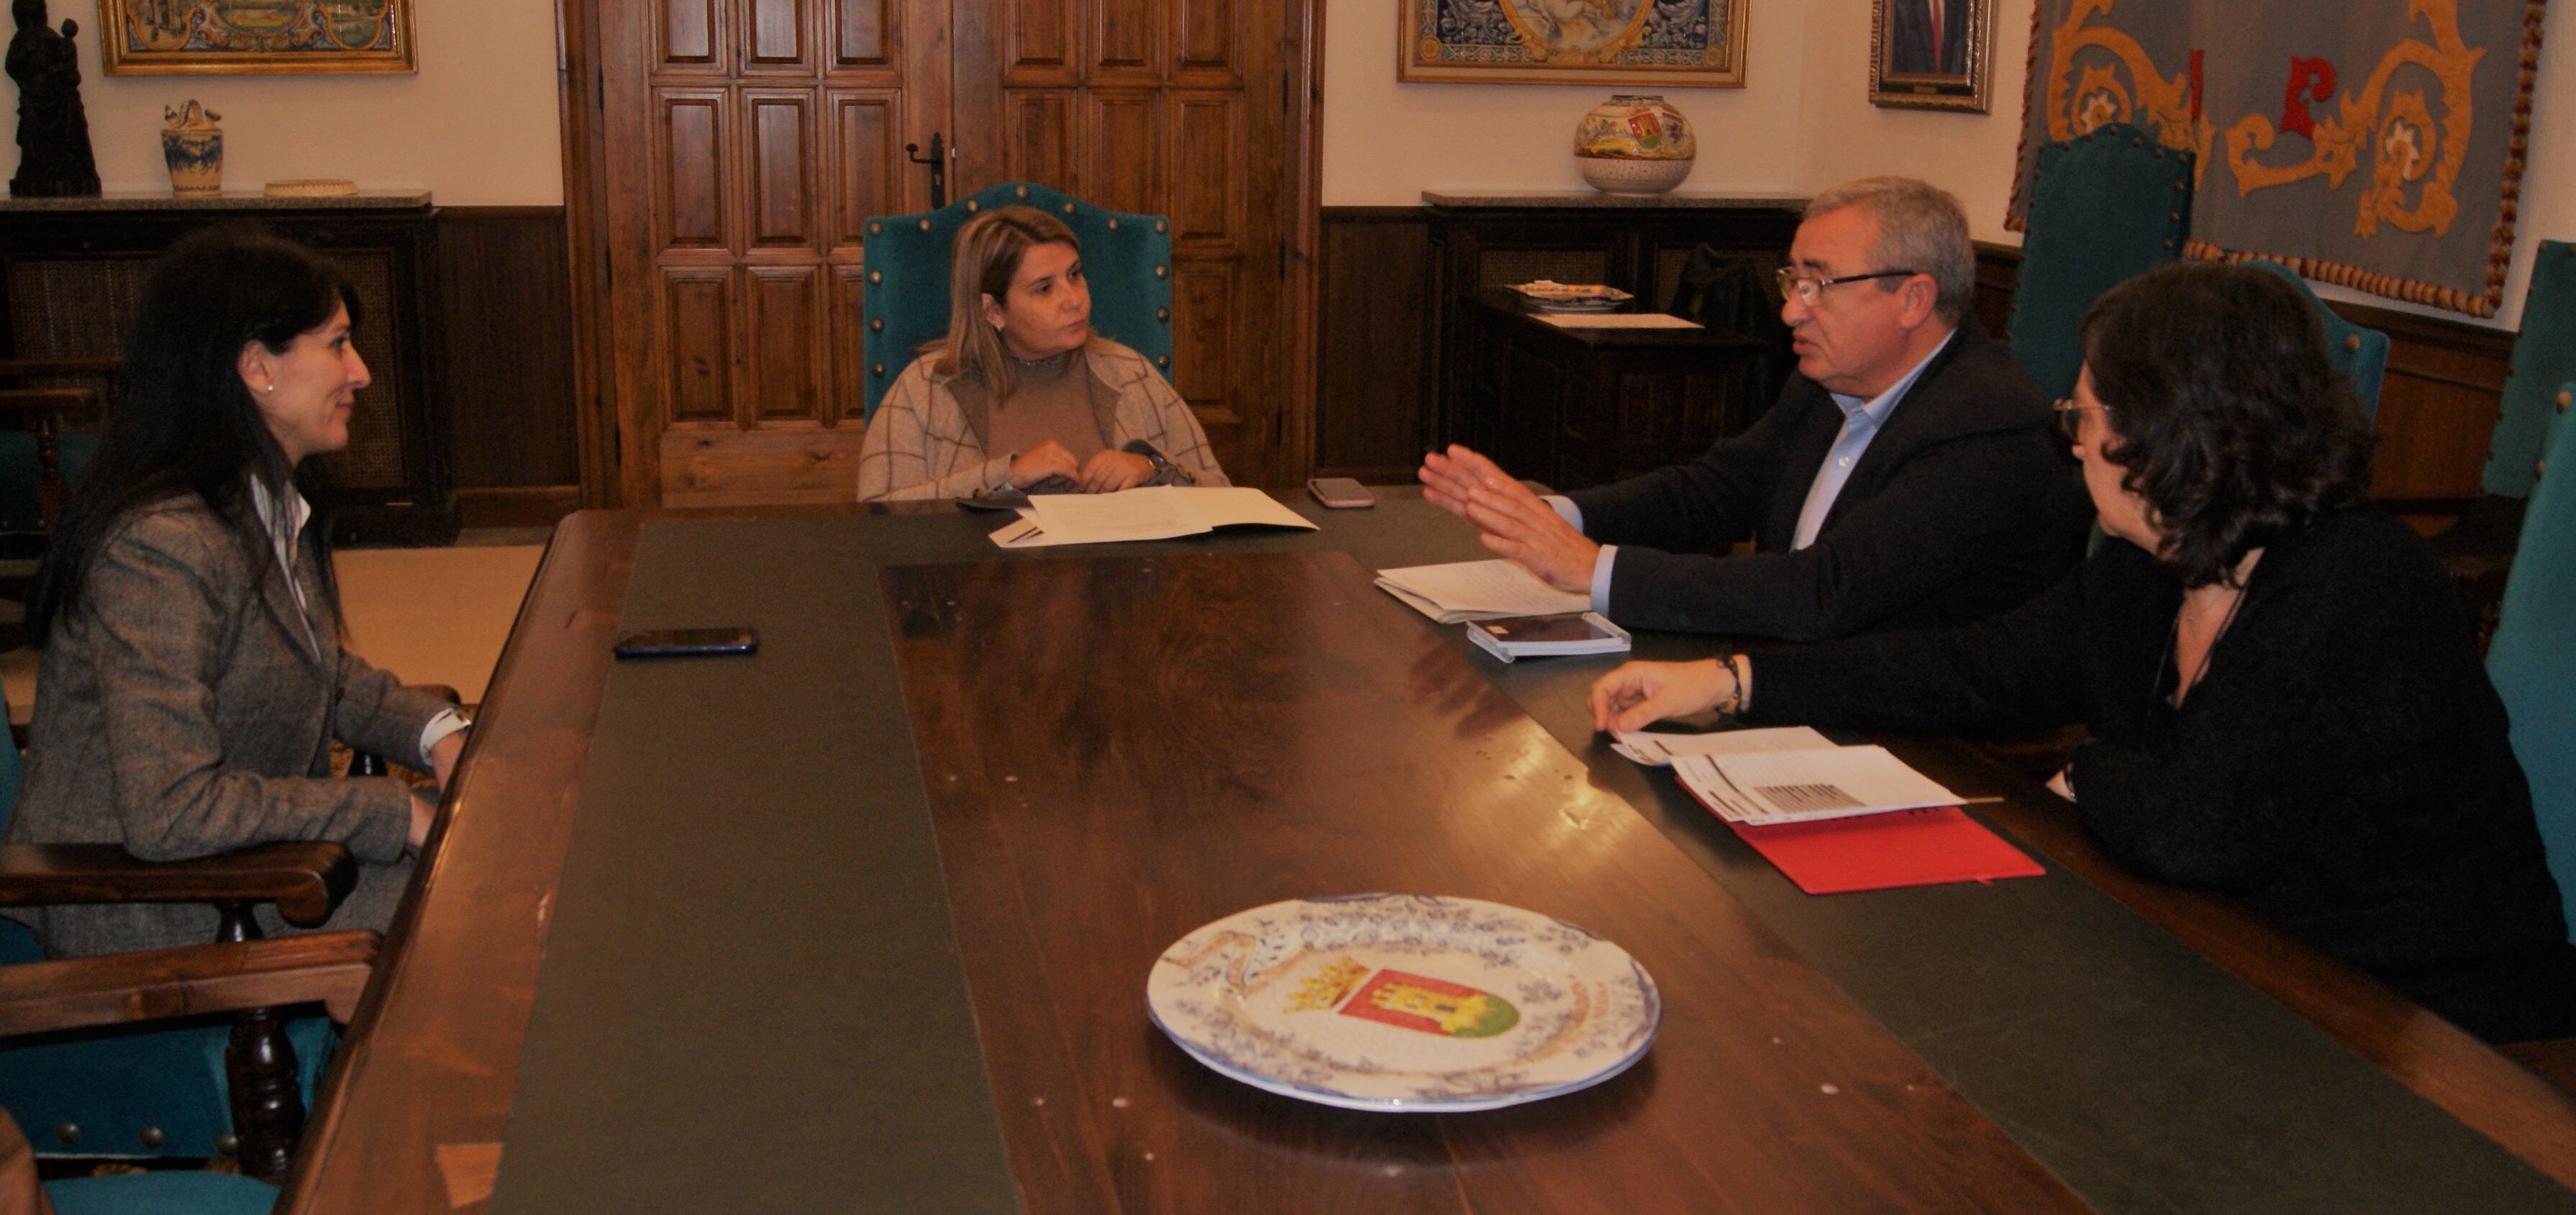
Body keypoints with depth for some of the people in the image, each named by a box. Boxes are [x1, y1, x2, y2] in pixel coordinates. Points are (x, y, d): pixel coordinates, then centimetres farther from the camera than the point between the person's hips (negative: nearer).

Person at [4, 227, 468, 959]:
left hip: (254, 848, 9)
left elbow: (320, 668, 20)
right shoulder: (162, 547, -26)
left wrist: (436, 732, 0)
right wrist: (399, 815, -25)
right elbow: (168, 812, -31)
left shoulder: (271, 505, 5)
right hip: (145, 920, -9)